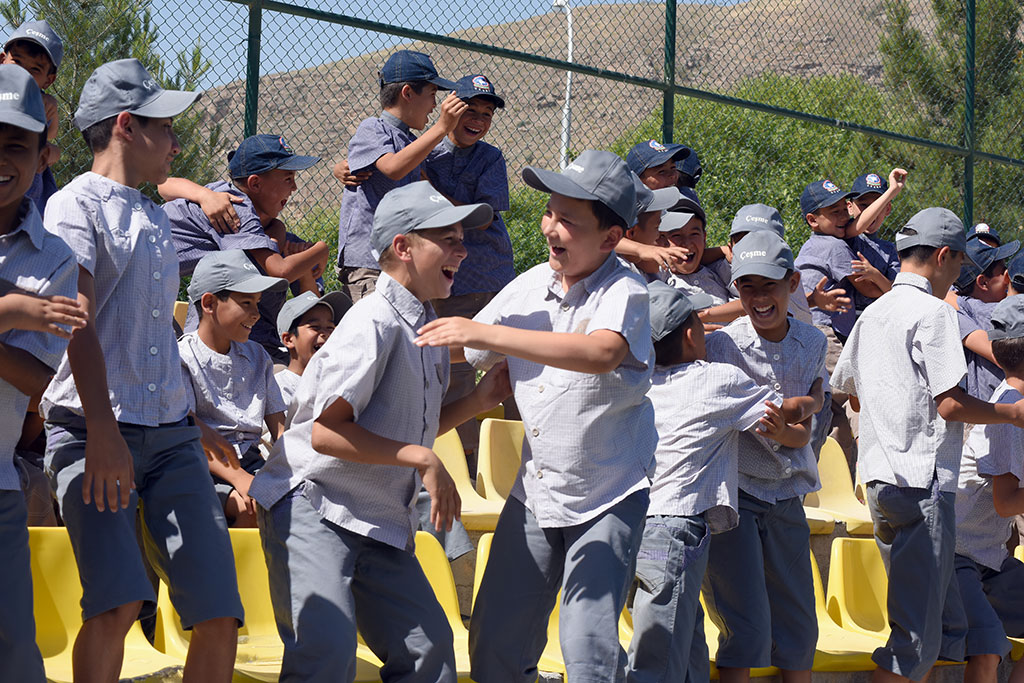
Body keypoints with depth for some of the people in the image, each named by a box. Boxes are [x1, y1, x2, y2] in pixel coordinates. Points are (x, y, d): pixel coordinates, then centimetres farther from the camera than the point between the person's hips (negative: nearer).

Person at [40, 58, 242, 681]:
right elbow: (78, 321, -14)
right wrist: (103, 430, -26)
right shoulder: (78, 205, -1)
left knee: (220, 616, -4)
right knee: (117, 604, -24)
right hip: (94, 430, -7)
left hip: (172, 436, 7)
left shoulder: (157, 218, 23)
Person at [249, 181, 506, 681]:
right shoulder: (375, 322, -16)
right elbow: (326, 432, -21)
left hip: (381, 524, 9)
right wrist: (423, 459, -21)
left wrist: (475, 402, 9)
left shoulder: (430, 328, 13)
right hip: (311, 507, -9)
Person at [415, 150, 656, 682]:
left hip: (608, 498, -6)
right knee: (495, 638, 8)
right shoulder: (528, 288, 0)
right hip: (534, 493, 6)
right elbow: (464, 357, 14)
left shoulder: (625, 294, -17)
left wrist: (486, 332, -40)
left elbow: (602, 353, -39)